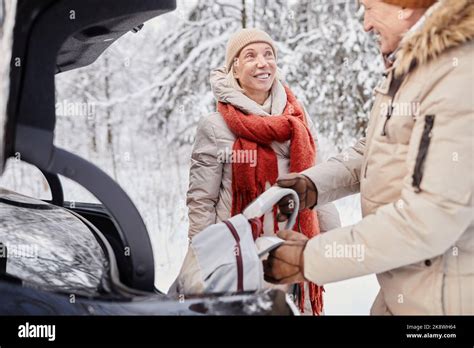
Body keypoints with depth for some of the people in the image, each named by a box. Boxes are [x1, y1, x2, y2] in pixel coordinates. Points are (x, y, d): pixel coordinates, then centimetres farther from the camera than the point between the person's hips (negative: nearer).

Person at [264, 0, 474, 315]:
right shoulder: (410, 65, 6)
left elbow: (429, 218, -29)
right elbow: (375, 150, 15)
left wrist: (310, 259, -22)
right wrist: (312, 185, -3)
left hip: (446, 298, -8)